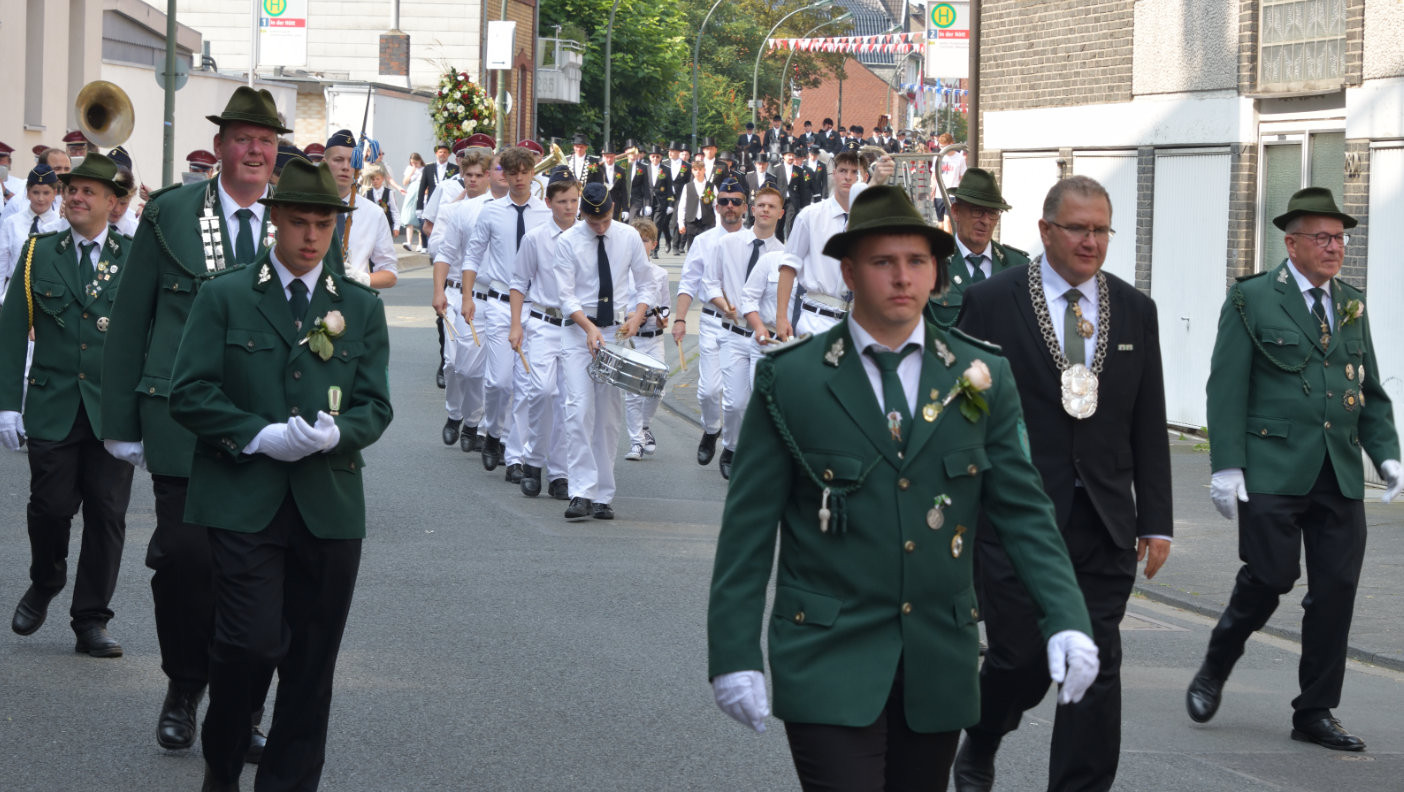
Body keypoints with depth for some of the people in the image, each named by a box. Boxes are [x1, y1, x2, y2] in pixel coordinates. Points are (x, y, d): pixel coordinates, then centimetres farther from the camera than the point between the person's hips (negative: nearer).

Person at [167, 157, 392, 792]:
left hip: (329, 505, 3)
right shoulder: (224, 297, 4)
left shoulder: (361, 308, 12)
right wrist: (259, 436, -14)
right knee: (255, 641, -13)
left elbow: (375, 406, 8)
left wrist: (335, 433, -14)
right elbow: (190, 393, -2)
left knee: (311, 663, 5)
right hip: (242, 499, -3)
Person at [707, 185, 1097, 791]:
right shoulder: (789, 381, -2)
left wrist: (1066, 620, -8)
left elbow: (1024, 509, 5)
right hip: (828, 664, -3)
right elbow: (748, 528, -1)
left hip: (938, 666, 3)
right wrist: (733, 654, -7)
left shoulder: (983, 379, 6)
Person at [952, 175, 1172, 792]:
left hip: (1105, 524, 3)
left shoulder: (1135, 311, 9)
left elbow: (1149, 425, 11)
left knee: (1096, 666, 1)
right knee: (1022, 659, -2)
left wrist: (1156, 520, 7)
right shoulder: (991, 302, -2)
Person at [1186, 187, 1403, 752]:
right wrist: (1226, 467, -12)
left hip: (1340, 473, 5)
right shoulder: (1252, 300, -1)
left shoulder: (1351, 305, 15)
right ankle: (1213, 674, 18)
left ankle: (1315, 712, 11)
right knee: (1269, 578, -7)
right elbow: (1227, 388, -5)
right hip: (1274, 468, -5)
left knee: (1336, 590, 2)